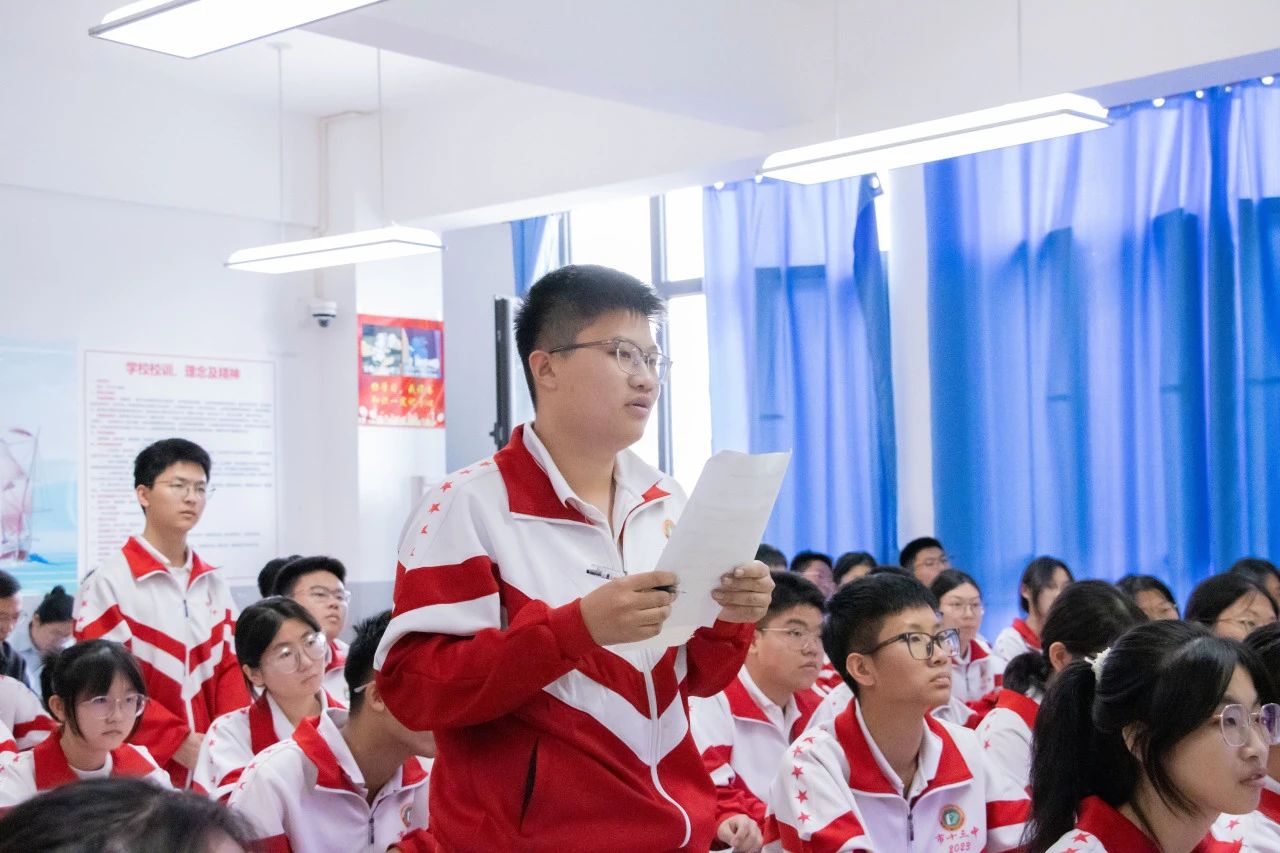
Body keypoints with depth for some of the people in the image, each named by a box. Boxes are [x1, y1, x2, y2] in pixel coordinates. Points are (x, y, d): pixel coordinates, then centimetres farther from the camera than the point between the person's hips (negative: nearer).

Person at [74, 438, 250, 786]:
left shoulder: (214, 586, 11)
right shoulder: (108, 583, -6)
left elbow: (230, 667, 9)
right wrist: (177, 741, -16)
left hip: (213, 761, 5)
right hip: (143, 766, -5)